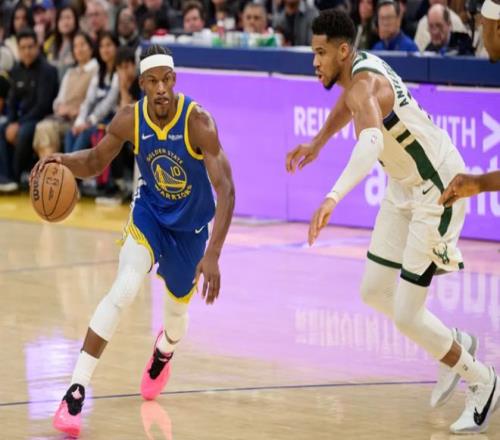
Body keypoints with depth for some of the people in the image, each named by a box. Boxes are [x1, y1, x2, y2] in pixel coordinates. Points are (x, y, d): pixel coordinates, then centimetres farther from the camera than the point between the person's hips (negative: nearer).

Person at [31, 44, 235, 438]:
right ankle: (76, 391, -22)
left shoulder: (198, 122, -30)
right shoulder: (130, 120, -19)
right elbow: (96, 161, -1)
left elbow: (226, 189, -33)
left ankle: (164, 352, 58)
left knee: (178, 309, 18)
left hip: (191, 226, -1)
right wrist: (62, 160, -25)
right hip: (150, 213, 1)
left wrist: (213, 255, -42)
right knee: (123, 292, -23)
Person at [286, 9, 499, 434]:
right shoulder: (360, 66, 0)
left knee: (406, 316, -6)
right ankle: (456, 345, 33)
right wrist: (317, 143, 32)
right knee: (374, 291, 14)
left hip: (438, 192, -9)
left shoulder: (364, 85, -29)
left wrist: (333, 197, -62)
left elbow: (371, 142, -50)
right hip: (405, 187, 10)